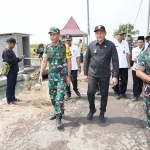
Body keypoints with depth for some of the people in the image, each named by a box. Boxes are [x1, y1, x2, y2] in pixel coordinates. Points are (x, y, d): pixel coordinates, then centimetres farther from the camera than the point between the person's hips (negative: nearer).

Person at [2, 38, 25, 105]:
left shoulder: (11, 51, 15)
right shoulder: (6, 51, -14)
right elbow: (10, 61, -22)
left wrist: (19, 58, 2)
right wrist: (18, 58, -17)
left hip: (14, 71, 9)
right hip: (10, 71, -9)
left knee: (13, 85, 15)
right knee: (10, 86, -3)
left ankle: (13, 98, 25)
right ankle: (9, 100, 4)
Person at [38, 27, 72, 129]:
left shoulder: (65, 47, -7)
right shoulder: (47, 47, 4)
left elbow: (69, 62, -4)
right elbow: (44, 61, 6)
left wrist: (68, 76, -7)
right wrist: (41, 75, 0)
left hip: (62, 75, -5)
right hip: (51, 75, 5)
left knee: (60, 97, -10)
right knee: (53, 96, 13)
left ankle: (59, 118, -3)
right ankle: (57, 112, 32)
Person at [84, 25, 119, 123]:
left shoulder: (111, 45, -6)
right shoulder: (91, 45, -1)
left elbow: (115, 60, -7)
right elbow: (87, 59, 6)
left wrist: (115, 76, -12)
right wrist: (85, 73, 5)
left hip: (105, 75, -1)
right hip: (92, 74, 1)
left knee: (104, 95, 9)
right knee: (90, 93, -5)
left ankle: (102, 113, 28)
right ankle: (92, 109, 22)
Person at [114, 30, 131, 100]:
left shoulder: (125, 43, 6)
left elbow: (127, 54, 7)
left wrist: (129, 64, 5)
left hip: (124, 65, 3)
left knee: (124, 80, 7)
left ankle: (123, 92, 26)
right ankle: (117, 92, 22)